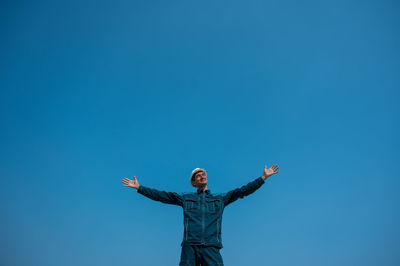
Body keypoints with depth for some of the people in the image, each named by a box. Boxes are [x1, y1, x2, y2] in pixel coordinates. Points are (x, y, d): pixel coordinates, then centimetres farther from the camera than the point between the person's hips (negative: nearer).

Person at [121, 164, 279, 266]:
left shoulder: (220, 199, 22)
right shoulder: (185, 198, 20)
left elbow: (243, 191, 20)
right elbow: (160, 196, 21)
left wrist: (263, 178, 16)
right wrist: (139, 188, 19)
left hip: (211, 248, 0)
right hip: (189, 247, 0)